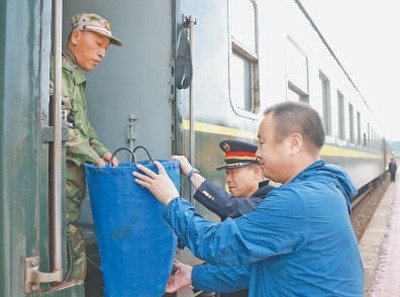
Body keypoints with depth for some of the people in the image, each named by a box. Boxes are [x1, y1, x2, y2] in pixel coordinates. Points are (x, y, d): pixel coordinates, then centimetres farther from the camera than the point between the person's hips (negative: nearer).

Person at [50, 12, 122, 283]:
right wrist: (94, 158, -12)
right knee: (72, 262, -5)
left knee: (74, 257, 14)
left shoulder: (76, 78, 21)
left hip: (72, 187, 10)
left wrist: (102, 151, 9)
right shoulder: (57, 70, -11)